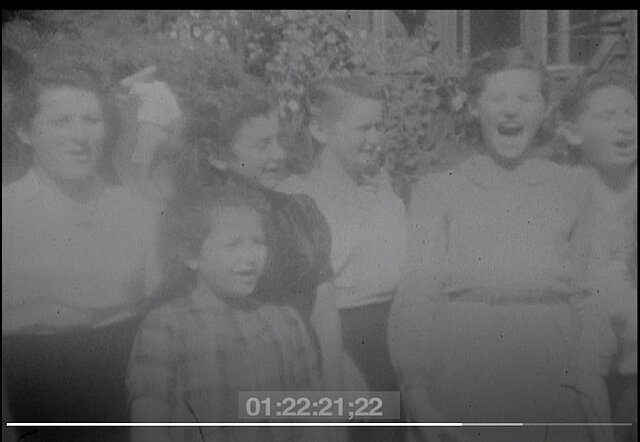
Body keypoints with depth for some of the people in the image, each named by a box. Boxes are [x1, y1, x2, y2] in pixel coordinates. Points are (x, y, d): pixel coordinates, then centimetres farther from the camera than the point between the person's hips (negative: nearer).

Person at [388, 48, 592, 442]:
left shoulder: (570, 190, 7)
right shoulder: (436, 191, 1)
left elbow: (589, 296, 8)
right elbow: (414, 298, -5)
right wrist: (418, 397, -13)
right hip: (461, 390, -1)